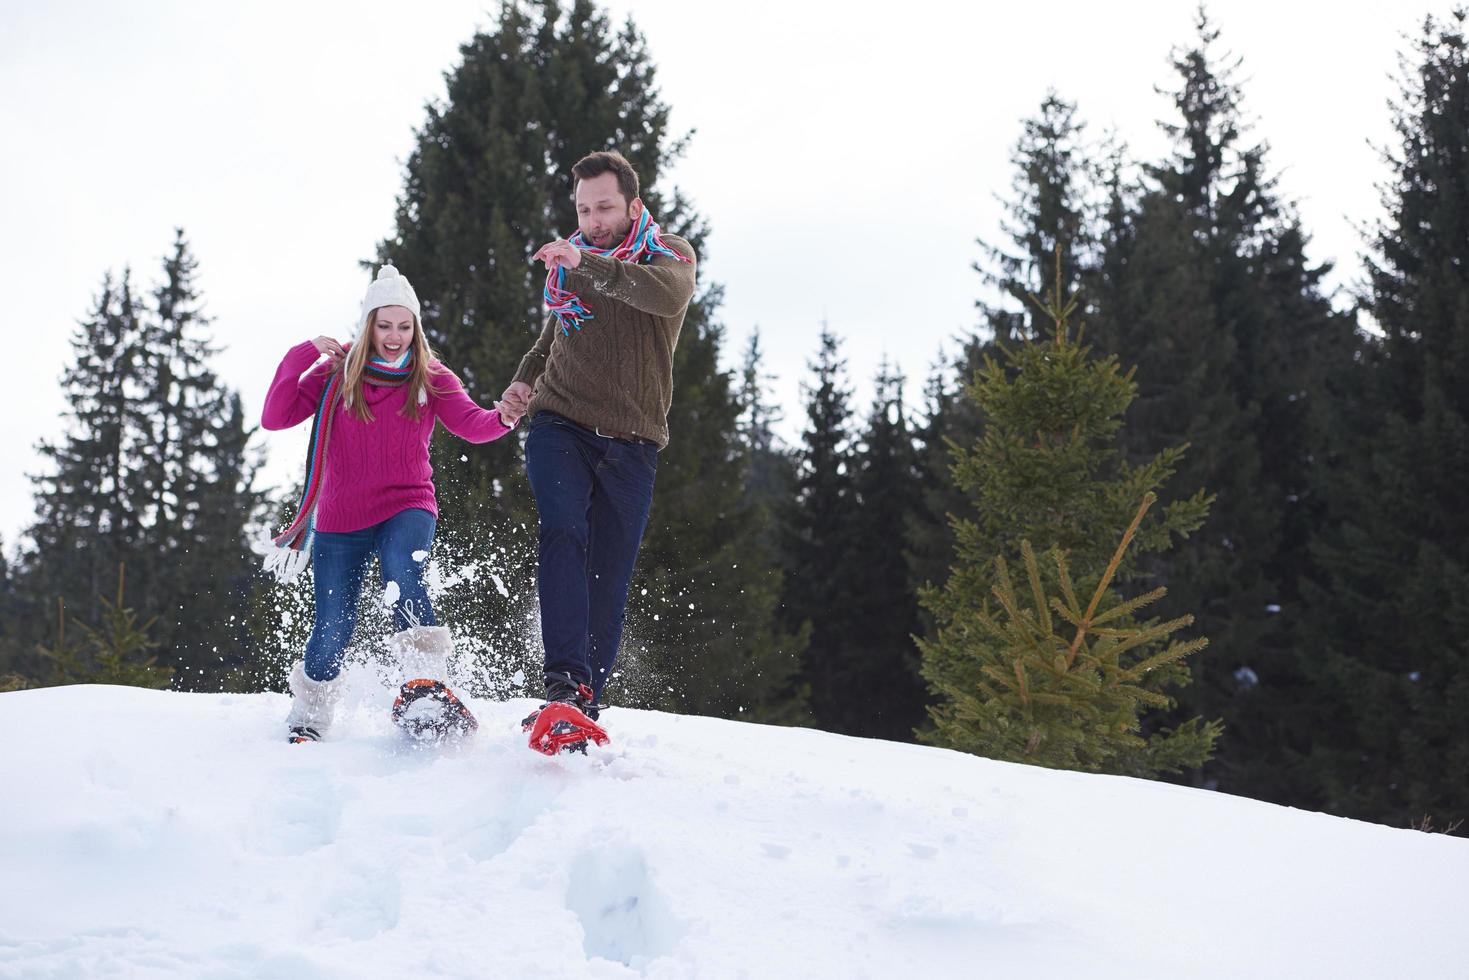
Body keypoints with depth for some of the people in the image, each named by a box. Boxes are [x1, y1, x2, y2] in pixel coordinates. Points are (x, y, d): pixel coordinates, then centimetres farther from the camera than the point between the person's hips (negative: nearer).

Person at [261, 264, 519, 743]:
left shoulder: (432, 379, 3)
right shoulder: (335, 374, 2)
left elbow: (471, 424, -15)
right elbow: (274, 417, -5)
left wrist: (503, 417, -38)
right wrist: (303, 356, -12)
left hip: (406, 508, 0)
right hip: (340, 518, 1)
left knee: (402, 577, -33)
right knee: (333, 629, 0)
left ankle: (427, 679, -34)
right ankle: (308, 715, 26)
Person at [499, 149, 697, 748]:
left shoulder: (671, 255, 0)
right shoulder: (568, 263, 13)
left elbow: (668, 296, -26)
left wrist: (587, 265, -38)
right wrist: (524, 381, 9)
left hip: (630, 442, -1)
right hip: (560, 427, 1)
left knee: (608, 582, -2)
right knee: (563, 534, -24)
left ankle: (585, 701, 10)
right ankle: (567, 680, -33)